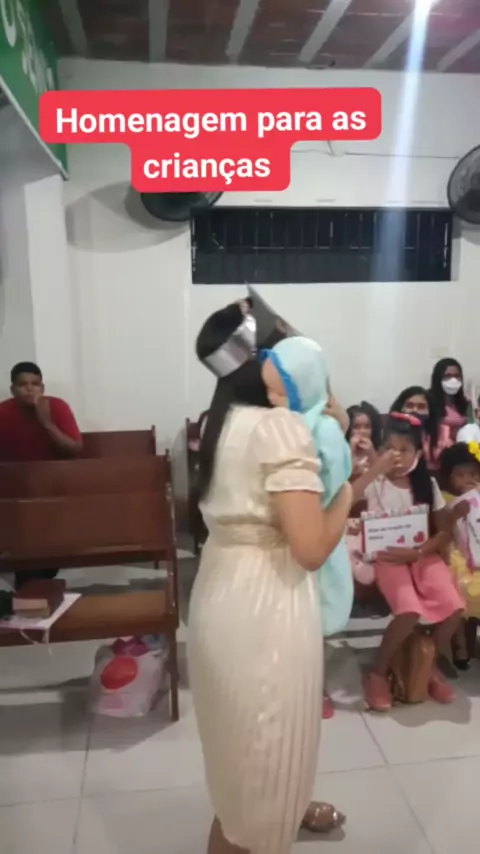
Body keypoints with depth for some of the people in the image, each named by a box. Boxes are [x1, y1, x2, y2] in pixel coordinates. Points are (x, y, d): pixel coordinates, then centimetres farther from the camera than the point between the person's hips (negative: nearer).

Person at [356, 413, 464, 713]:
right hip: (387, 558, -3)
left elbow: (445, 532, 2)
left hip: (423, 556, 4)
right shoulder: (374, 483, -5)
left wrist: (416, 552, -14)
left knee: (455, 606, -21)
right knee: (410, 611, -29)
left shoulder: (428, 484, 3)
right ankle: (378, 673, -3)